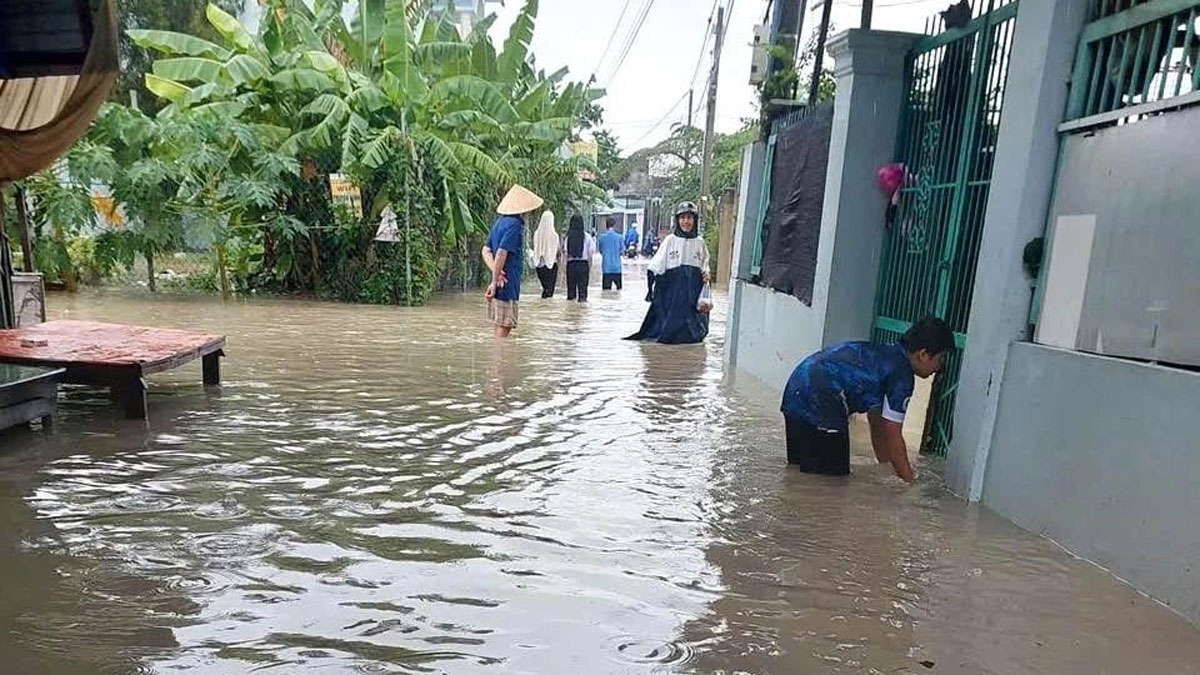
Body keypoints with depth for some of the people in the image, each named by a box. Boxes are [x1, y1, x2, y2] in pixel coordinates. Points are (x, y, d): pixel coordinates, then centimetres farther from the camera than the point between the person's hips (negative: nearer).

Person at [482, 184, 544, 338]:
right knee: (504, 326, -3)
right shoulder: (515, 224, -14)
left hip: (501, 283, 9)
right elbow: (501, 253, -22)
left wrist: (495, 271, -4)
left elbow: (486, 251, 10)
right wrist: (495, 281, -19)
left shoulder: (500, 222, 13)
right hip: (507, 284, -9)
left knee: (501, 326, 15)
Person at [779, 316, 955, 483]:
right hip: (820, 403, -10)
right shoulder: (902, 374, -6)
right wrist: (910, 480, 6)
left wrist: (886, 467, 32)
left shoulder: (884, 354, 22)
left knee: (798, 468, 22)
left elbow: (876, 420, 28)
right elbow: (893, 435, -4)